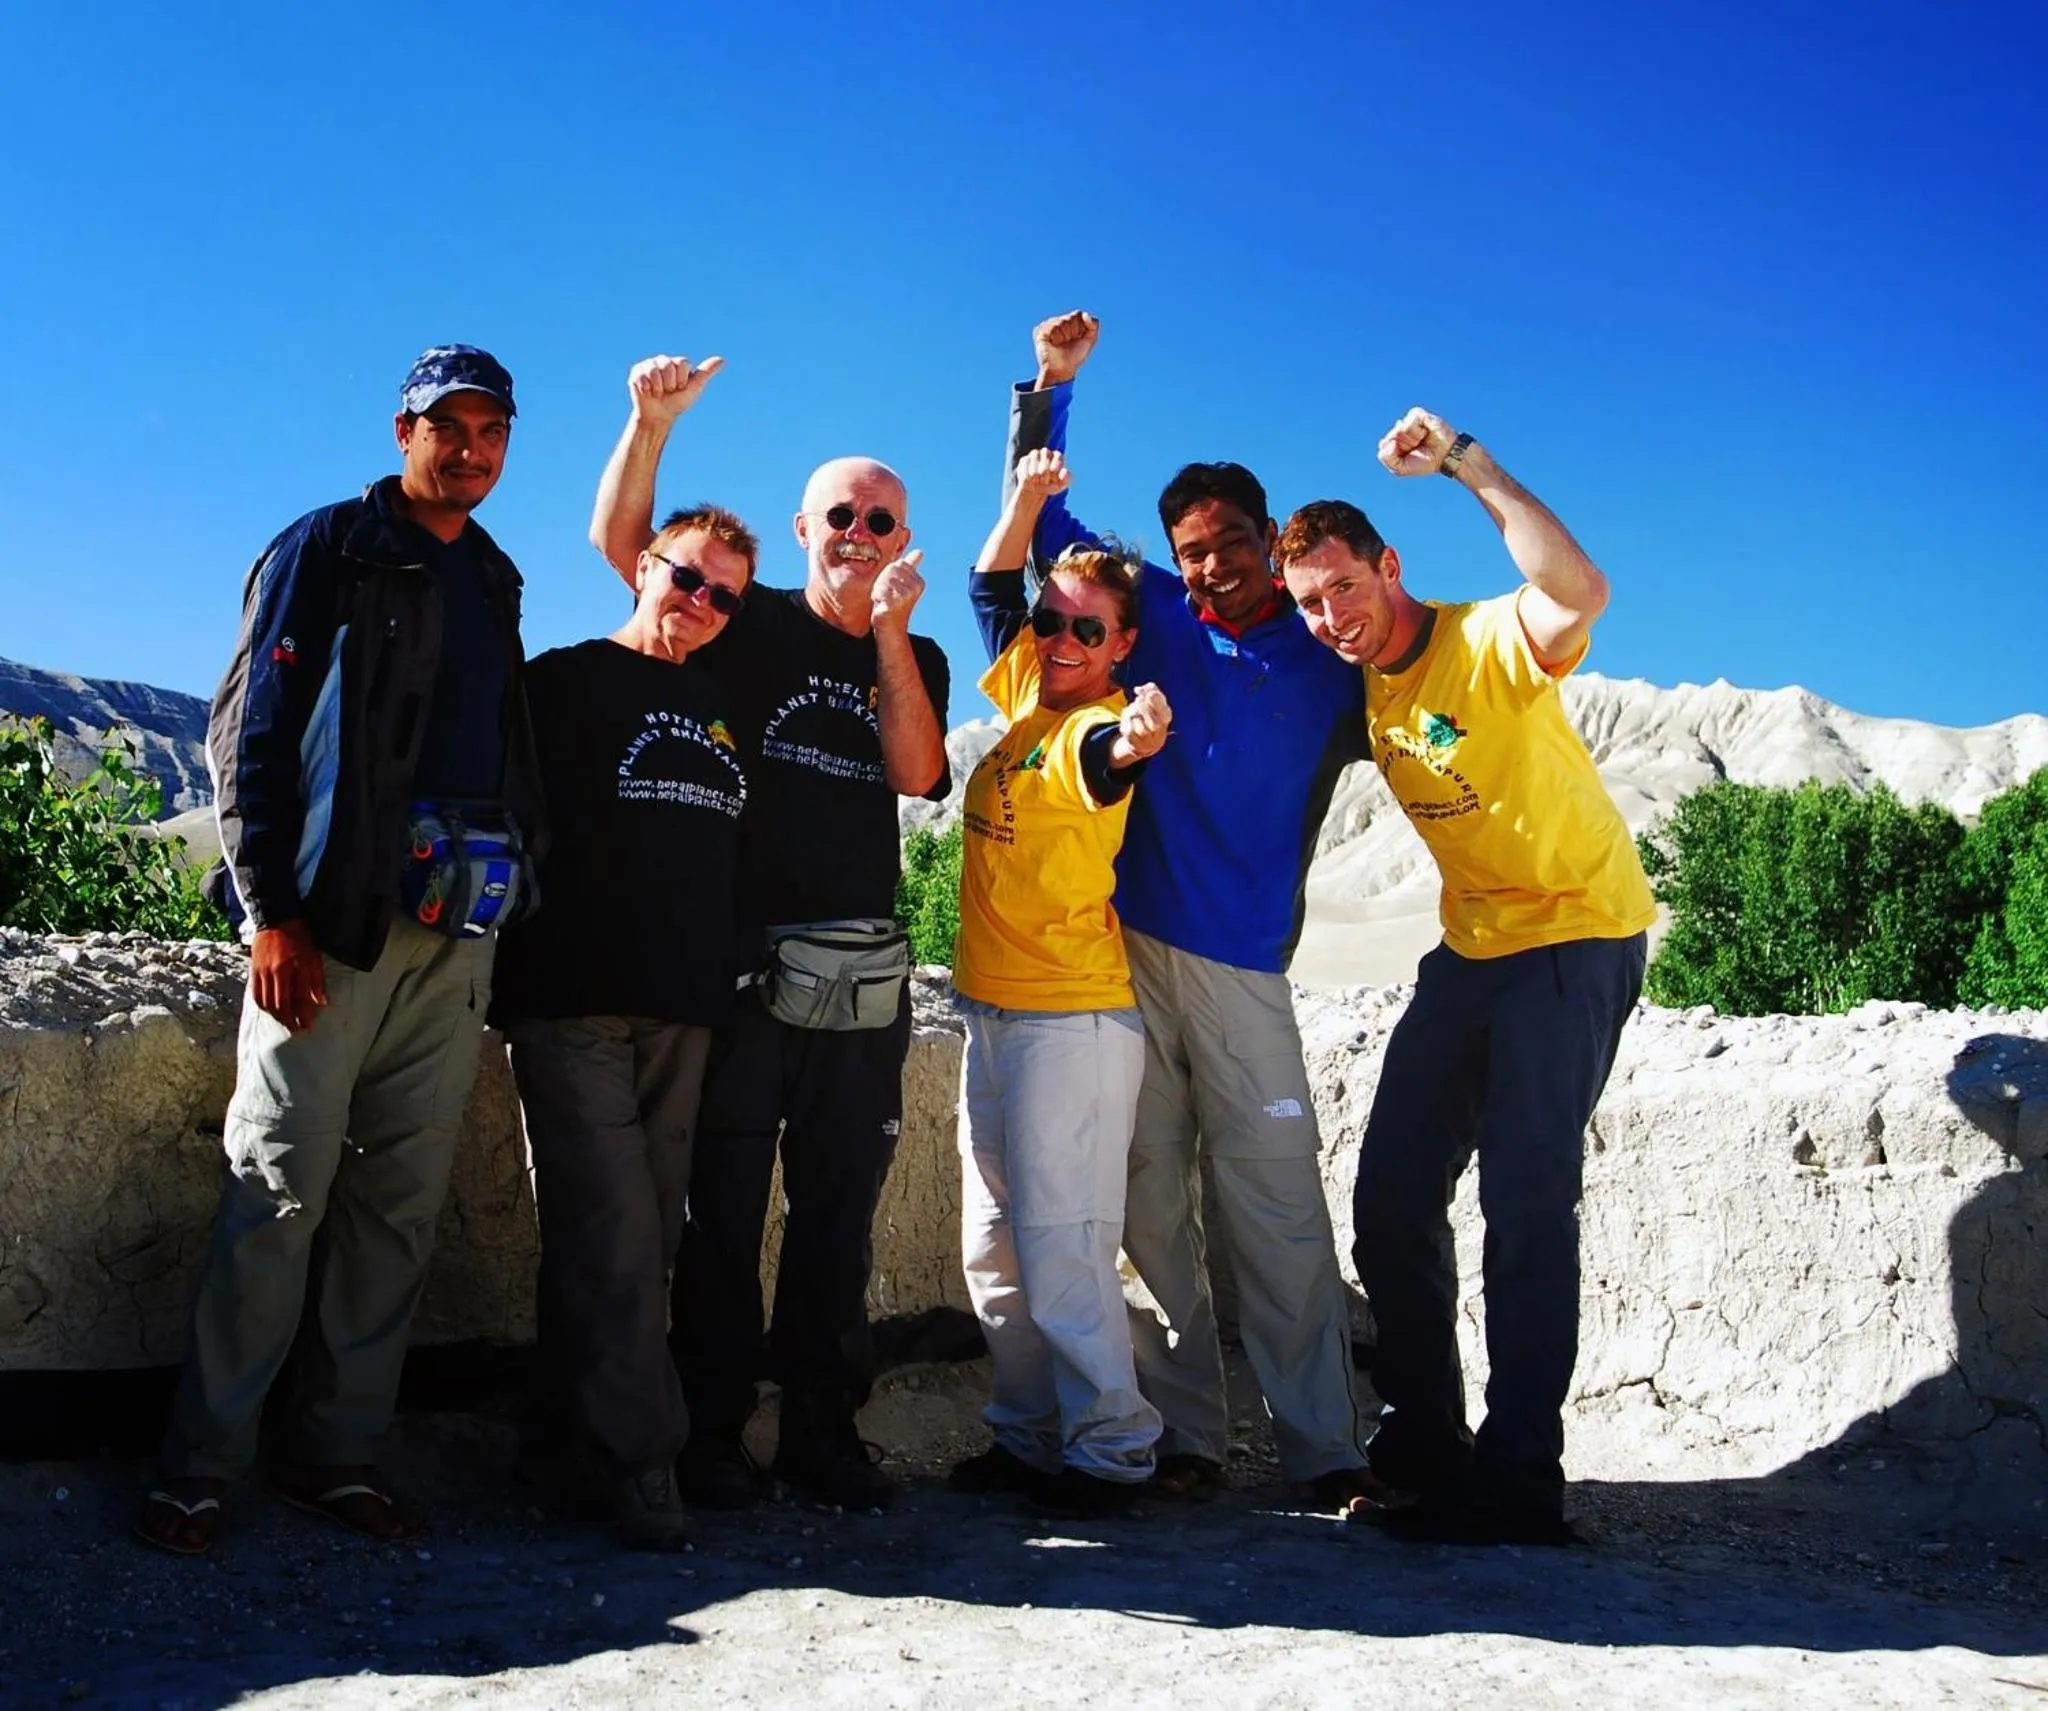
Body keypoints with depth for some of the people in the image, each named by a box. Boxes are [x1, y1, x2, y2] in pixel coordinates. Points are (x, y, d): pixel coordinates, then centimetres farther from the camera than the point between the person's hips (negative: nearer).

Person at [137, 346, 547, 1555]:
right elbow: (251, 737, -5)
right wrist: (272, 912, -13)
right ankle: (201, 1467, 3)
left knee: (402, 1202, 5)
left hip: (458, 931, 5)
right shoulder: (325, 552, 2)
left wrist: (513, 884, 13)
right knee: (281, 1194, -6)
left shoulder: (493, 584, 20)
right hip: (332, 919, -5)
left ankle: (337, 1454, 13)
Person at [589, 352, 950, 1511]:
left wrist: (890, 632, -9)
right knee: (724, 1207, -1)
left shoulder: (915, 661, 14)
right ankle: (712, 1435, 8)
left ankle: (824, 1431, 15)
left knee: (840, 1212, 6)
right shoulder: (751, 624, 6)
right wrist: (655, 420, -16)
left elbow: (916, 775, -3)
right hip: (740, 954, -3)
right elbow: (619, 537, -2)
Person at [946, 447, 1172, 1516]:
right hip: (993, 1009, 9)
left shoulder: (1102, 724, -12)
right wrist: (1026, 500, 3)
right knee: (993, 1247, 11)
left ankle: (1109, 1451, 1)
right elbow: (992, 583, 20)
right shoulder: (1021, 691, 10)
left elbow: (1103, 761, -35)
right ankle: (1030, 1438, 20)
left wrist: (1133, 743, -58)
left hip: (1073, 1016, -9)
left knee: (1059, 1242, -10)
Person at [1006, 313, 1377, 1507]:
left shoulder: (1332, 666, 8)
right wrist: (1052, 384, 13)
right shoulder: (1156, 616, 10)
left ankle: (1326, 1445, 4)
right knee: (1152, 1207, 4)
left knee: (1278, 1206, -3)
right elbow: (1040, 523, 17)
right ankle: (1185, 1438, 12)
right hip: (1121, 945, 2)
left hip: (1241, 965, -1)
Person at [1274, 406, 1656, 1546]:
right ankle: (1425, 1447, 21)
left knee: (1526, 1202, -12)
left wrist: (1469, 467, -40)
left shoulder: (1490, 643, -19)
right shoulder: (1355, 689, 3)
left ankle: (1517, 1484, -4)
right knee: (1393, 1195, 7)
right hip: (1472, 949, 8)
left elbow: (1581, 594, -40)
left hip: (1580, 939, -8)